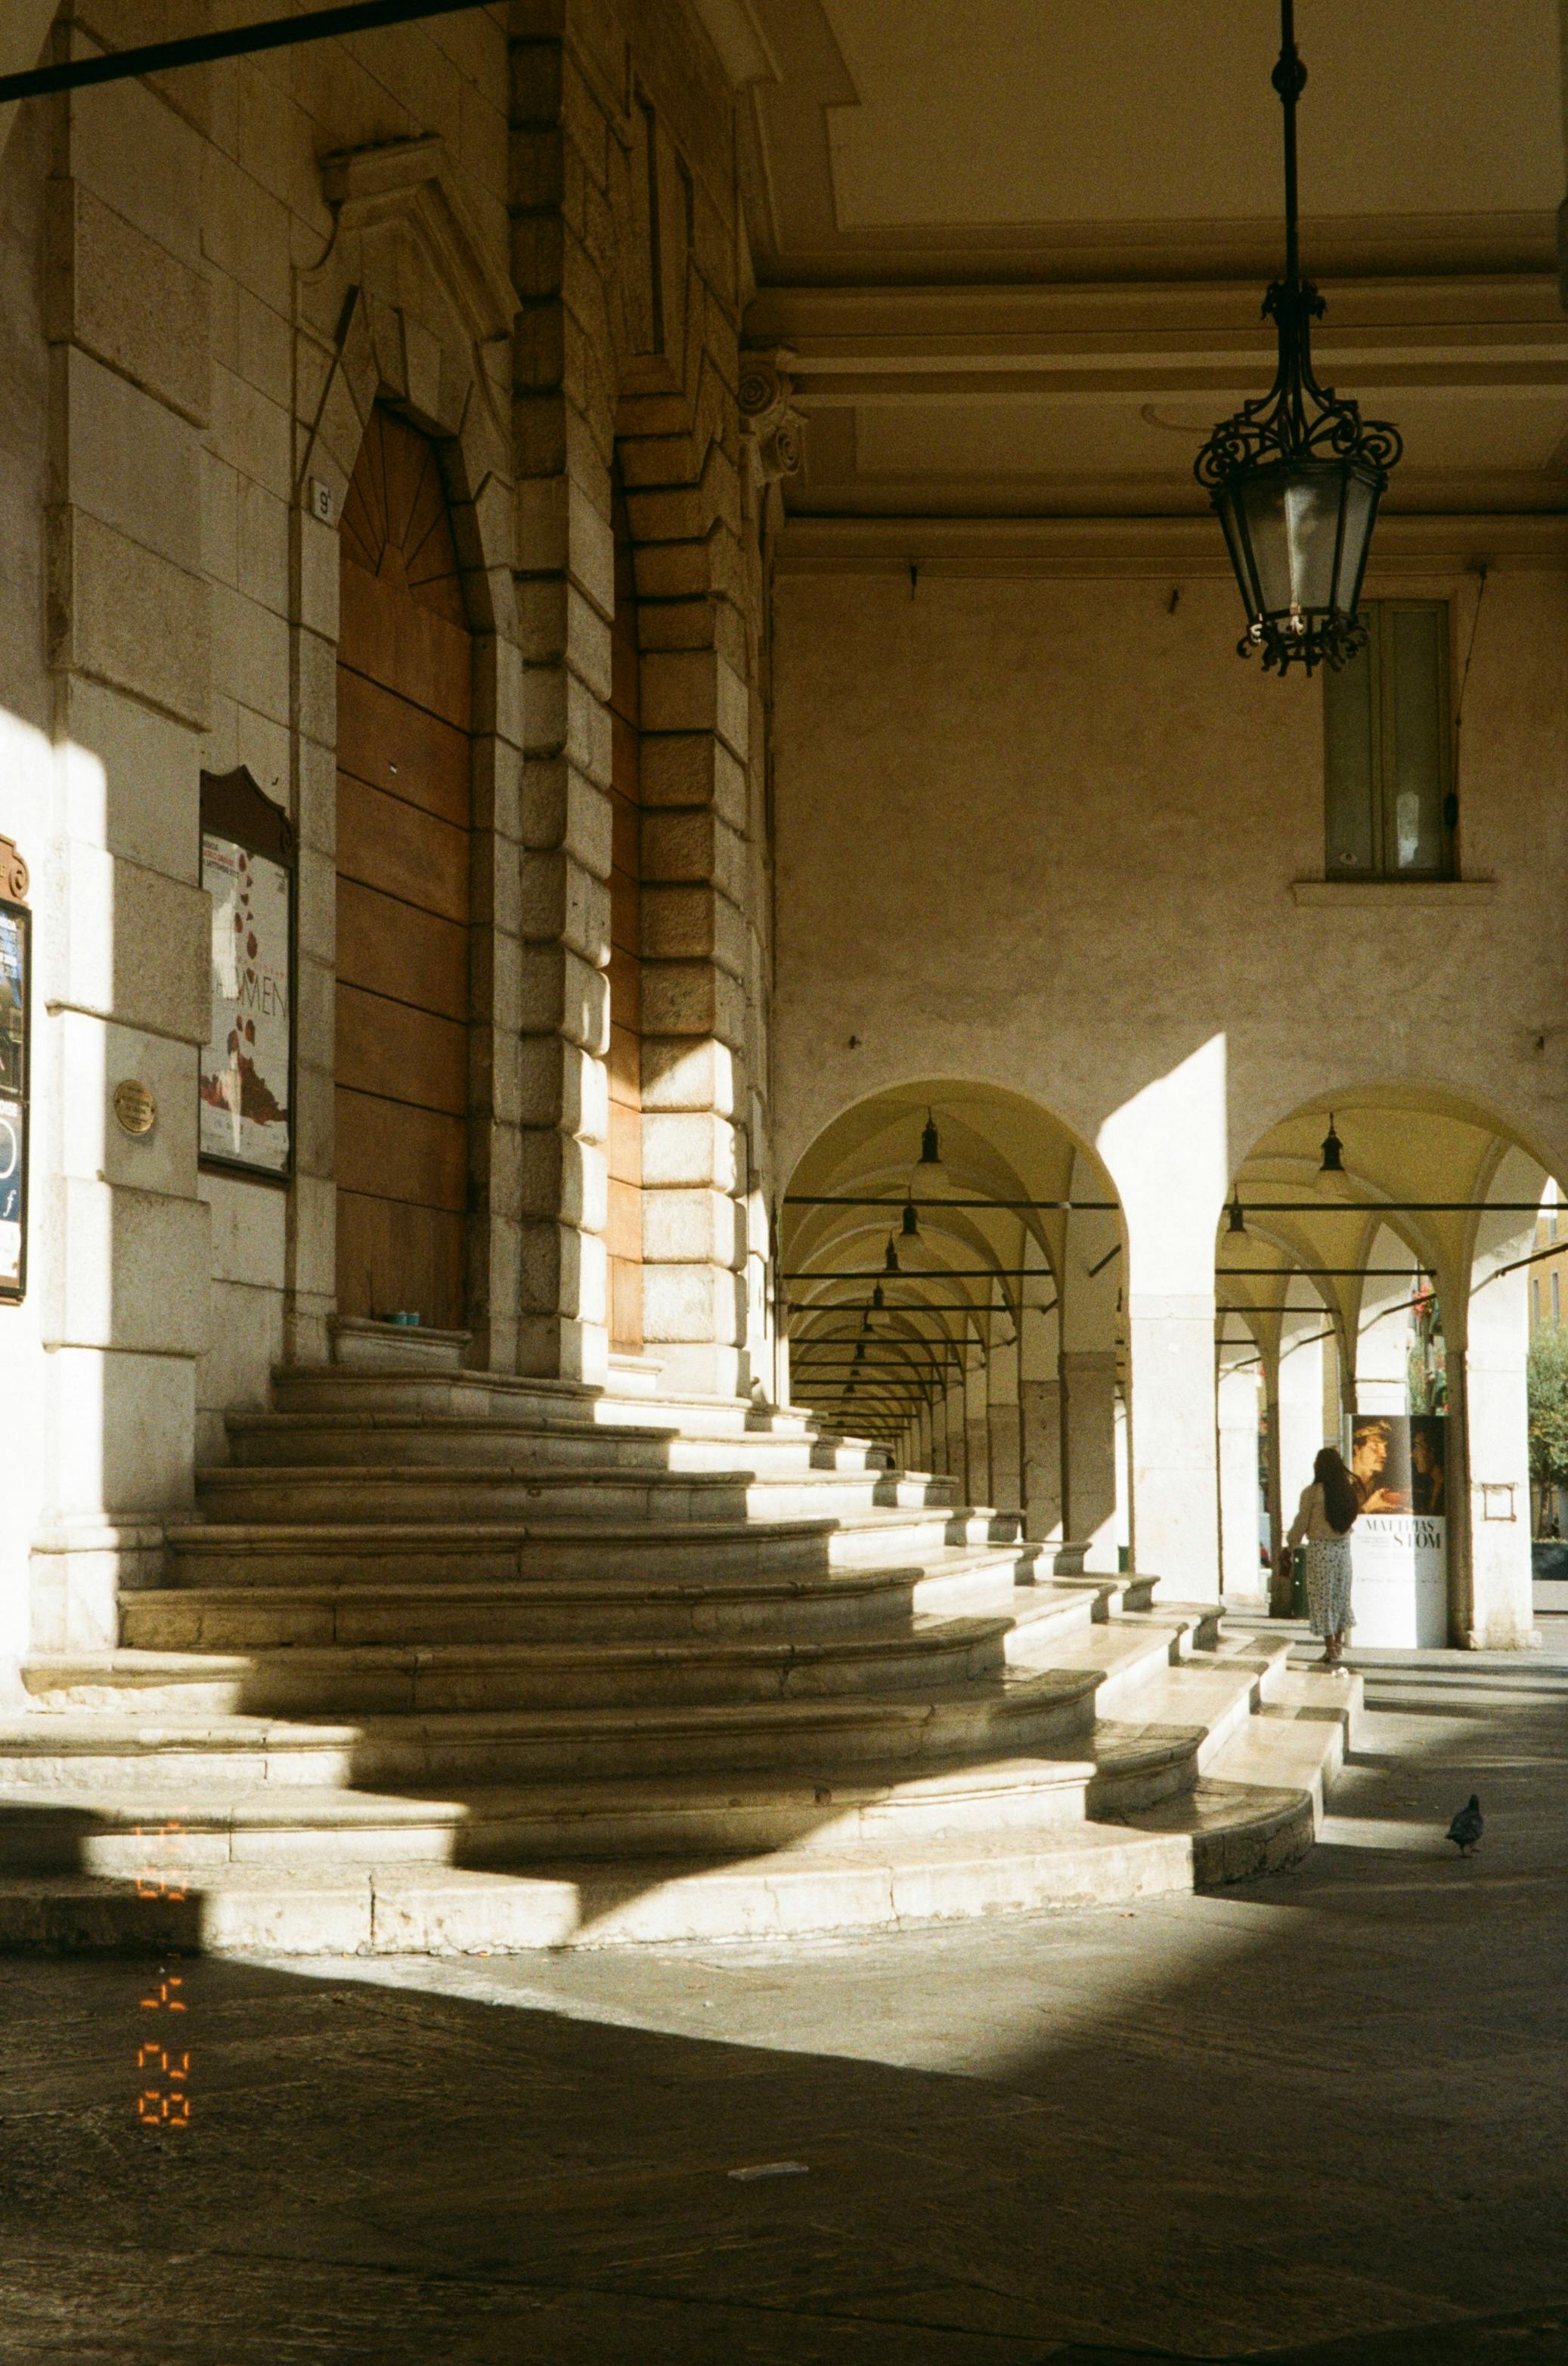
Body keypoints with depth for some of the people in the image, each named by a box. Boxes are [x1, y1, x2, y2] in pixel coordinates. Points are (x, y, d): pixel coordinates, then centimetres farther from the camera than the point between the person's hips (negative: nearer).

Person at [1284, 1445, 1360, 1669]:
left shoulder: (1312, 1493, -12)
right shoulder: (1348, 1490, 1)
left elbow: (1301, 1523, -5)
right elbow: (1352, 1520, 11)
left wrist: (1291, 1544, 7)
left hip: (1320, 1548, -4)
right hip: (1343, 1547, 4)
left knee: (1322, 1599, 3)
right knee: (1340, 1596, 15)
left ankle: (1331, 1651, 3)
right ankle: (1339, 1647, 18)